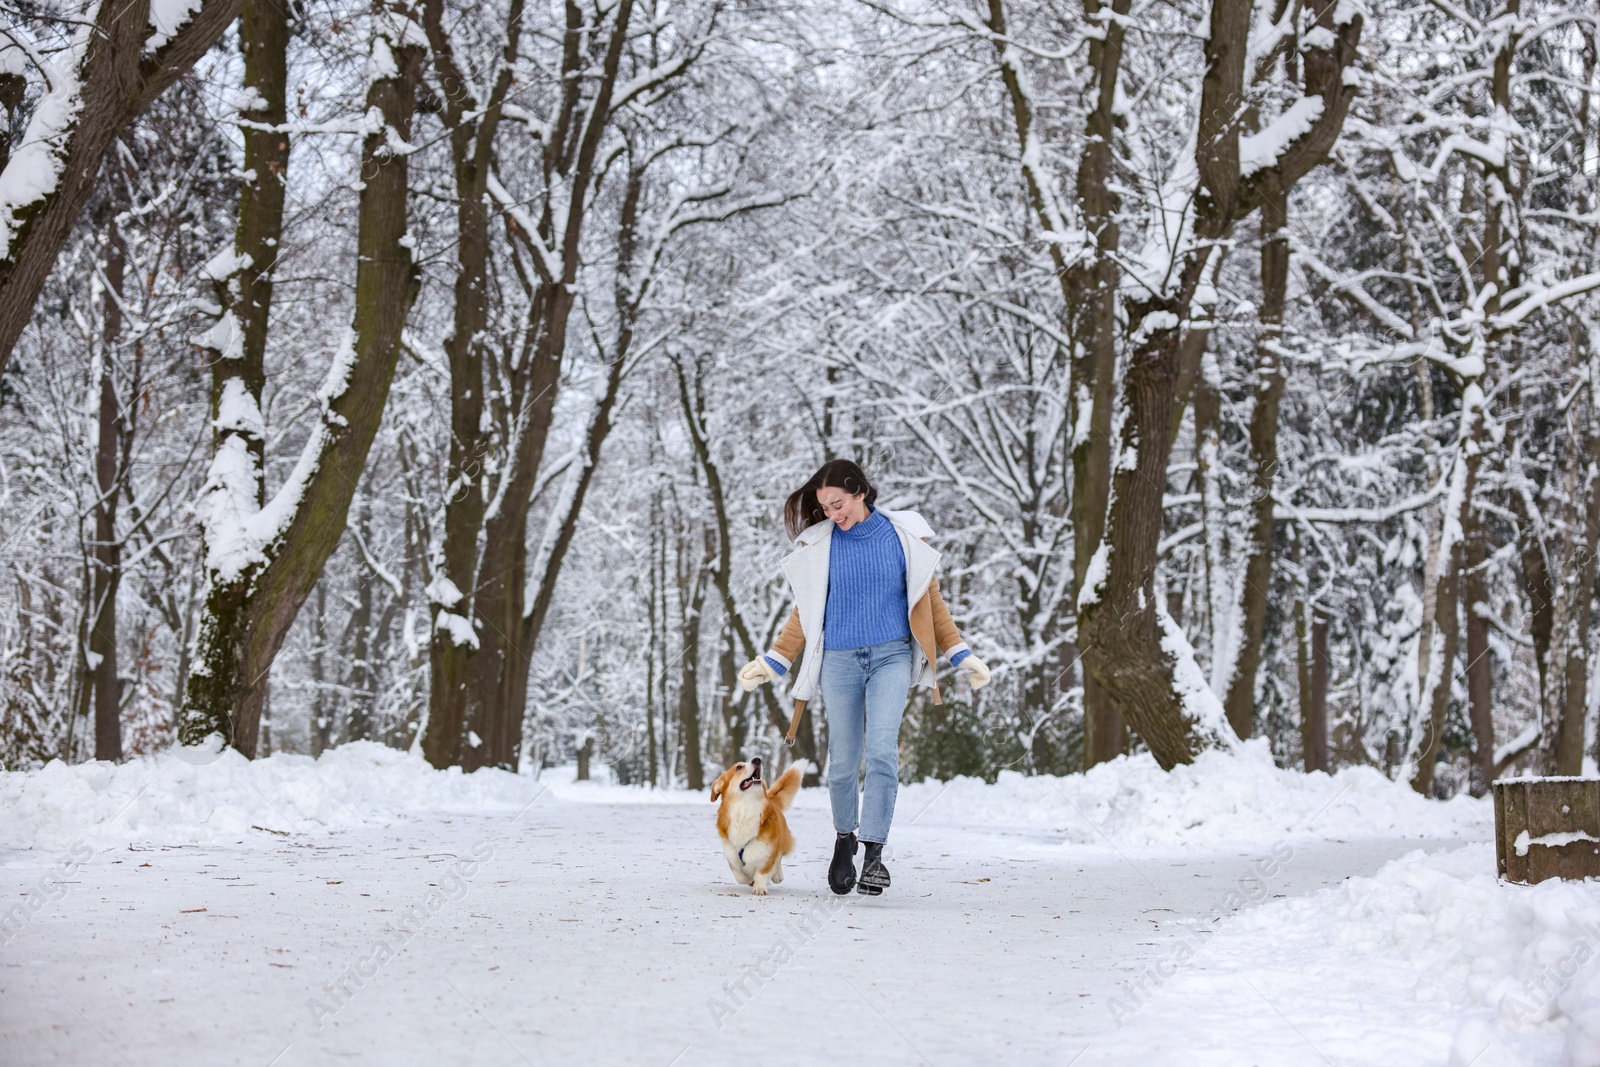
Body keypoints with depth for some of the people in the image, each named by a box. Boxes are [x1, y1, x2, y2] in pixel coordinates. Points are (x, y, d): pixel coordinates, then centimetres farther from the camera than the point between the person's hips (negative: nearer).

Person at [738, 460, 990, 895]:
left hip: (891, 656, -1)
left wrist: (960, 654, 6)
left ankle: (874, 852, -19)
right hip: (839, 661, 1)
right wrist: (772, 663, 6)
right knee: (842, 762, 4)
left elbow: (929, 601, 9)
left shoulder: (903, 536, 1)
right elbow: (805, 612, 11)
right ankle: (845, 838, 28)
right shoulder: (819, 544, 4)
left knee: (882, 751, -19)